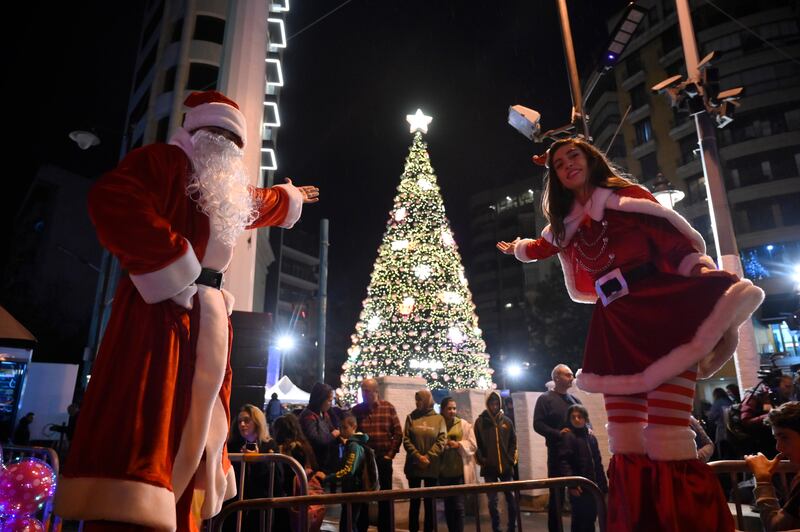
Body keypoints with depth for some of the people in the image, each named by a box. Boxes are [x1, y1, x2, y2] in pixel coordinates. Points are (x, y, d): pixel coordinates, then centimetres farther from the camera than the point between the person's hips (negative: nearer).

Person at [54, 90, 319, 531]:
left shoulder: (232, 191, 27)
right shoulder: (166, 160, 1)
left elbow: (262, 203, 50)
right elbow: (112, 199, -18)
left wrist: (290, 196, 68)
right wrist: (173, 269, -20)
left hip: (209, 315, 9)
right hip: (161, 308, -9)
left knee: (190, 430, 9)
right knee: (140, 426, -17)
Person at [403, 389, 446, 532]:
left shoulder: (439, 419, 2)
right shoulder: (411, 417, 4)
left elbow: (441, 440, -6)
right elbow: (406, 440, -3)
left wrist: (428, 457, -16)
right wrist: (418, 456, -15)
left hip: (432, 466, 0)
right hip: (413, 465, 1)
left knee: (430, 500, 9)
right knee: (414, 499, 8)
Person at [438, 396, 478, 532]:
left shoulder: (464, 424, 3)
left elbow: (473, 445, 0)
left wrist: (458, 444, -14)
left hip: (460, 471, -1)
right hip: (444, 471, 1)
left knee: (458, 505, -3)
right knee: (448, 506, 11)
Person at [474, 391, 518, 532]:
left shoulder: (507, 421, 6)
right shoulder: (480, 422, 0)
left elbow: (513, 442, 9)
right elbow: (476, 444, -1)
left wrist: (511, 459, 0)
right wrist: (482, 460, -8)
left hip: (506, 467, 2)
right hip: (489, 468, -2)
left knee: (511, 498, 8)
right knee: (492, 501, 4)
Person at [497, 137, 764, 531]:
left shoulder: (628, 196, 9)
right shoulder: (566, 224, 23)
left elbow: (674, 239, -4)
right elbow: (540, 248, 45)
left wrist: (702, 271, -20)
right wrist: (516, 248, 63)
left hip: (662, 310, -5)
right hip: (614, 327, 5)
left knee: (666, 443, -18)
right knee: (626, 448, -1)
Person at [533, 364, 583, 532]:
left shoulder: (574, 399, 17)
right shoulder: (545, 399, -1)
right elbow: (538, 424, -9)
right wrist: (558, 433, -21)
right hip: (557, 452, -5)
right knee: (557, 493, 2)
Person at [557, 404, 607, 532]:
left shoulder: (591, 437, 11)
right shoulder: (567, 436, -9)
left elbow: (598, 463, 15)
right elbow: (563, 462, -18)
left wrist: (603, 485, 12)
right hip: (579, 488, -6)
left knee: (591, 519, 15)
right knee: (580, 521, -1)